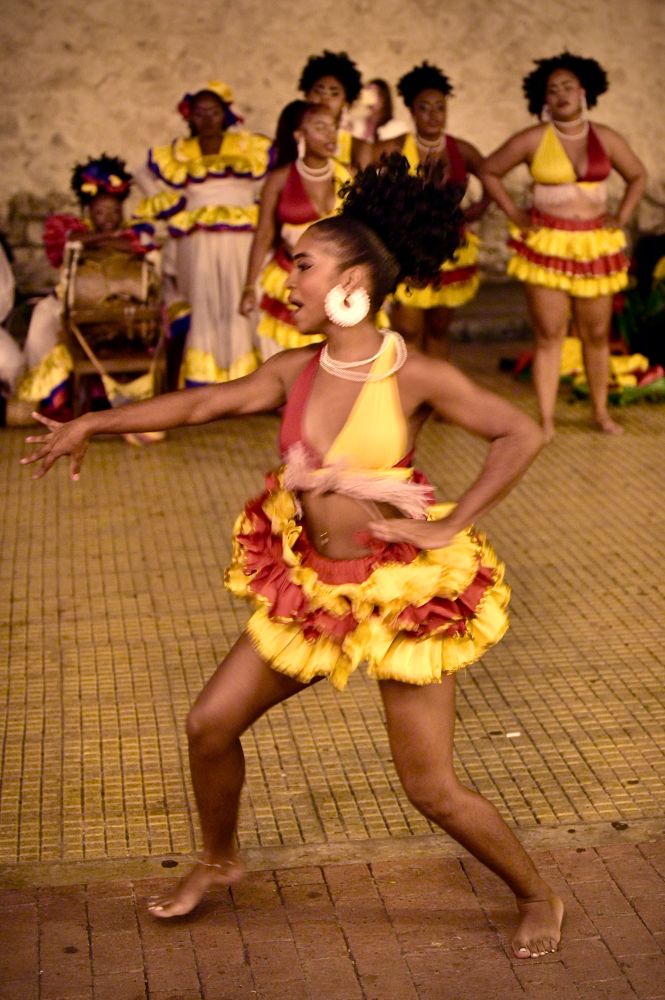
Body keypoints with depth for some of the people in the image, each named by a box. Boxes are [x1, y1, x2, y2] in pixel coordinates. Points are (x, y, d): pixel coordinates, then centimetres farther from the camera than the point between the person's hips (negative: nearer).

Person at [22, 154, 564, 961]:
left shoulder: (416, 377, -16)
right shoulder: (296, 371, -1)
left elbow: (522, 435, -16)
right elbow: (201, 404, 2)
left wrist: (449, 526, -16)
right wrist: (92, 423, 2)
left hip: (403, 592, -5)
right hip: (311, 586, 6)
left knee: (431, 789, -1)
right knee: (210, 722, 8)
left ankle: (537, 898, 25)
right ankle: (217, 862, 36)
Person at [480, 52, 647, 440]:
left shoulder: (606, 138, 3)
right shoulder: (533, 140, -4)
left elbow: (638, 176, 16)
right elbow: (490, 171, 6)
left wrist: (622, 216, 6)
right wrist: (514, 212, 1)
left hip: (596, 246, 2)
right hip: (547, 244, -2)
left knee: (597, 333, 8)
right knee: (549, 335, -3)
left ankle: (602, 412, 21)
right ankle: (547, 420, 1)